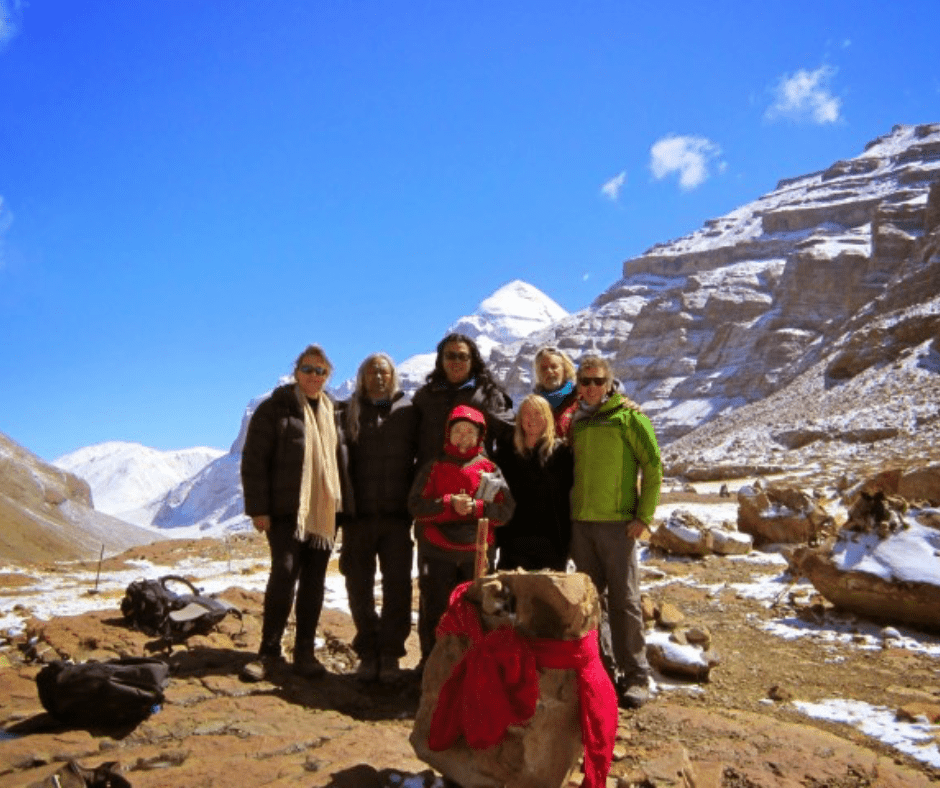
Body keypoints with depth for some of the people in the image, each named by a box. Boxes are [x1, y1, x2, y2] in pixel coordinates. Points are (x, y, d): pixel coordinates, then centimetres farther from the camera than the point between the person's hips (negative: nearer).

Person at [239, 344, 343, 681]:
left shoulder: (332, 412, 14)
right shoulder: (275, 408, -2)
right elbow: (253, 460, -6)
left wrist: (341, 504, 15)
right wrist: (258, 508, -12)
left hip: (324, 512, 5)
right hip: (286, 511, -5)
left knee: (314, 582, 7)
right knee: (284, 574, -12)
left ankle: (305, 652, 17)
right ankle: (268, 653, 1)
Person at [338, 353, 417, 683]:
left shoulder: (408, 411, 5)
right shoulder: (349, 412, 6)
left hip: (397, 514, -1)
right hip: (358, 515, 1)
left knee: (397, 585, 3)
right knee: (359, 585, 7)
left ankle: (390, 654, 15)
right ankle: (368, 652, 21)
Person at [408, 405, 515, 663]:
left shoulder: (490, 470, 7)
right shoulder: (433, 468, 6)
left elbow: (505, 510, -1)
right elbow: (416, 505, -4)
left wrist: (476, 507, -15)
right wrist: (449, 504, -16)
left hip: (477, 552, 0)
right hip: (437, 552, 0)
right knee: (434, 610, 6)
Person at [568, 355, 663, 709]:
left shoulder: (629, 416, -4)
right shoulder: (577, 421, 13)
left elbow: (653, 466, -6)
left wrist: (644, 516, -12)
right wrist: (571, 514, 13)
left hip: (617, 522, -5)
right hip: (581, 522, 5)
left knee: (624, 600, -2)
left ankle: (636, 676, 9)